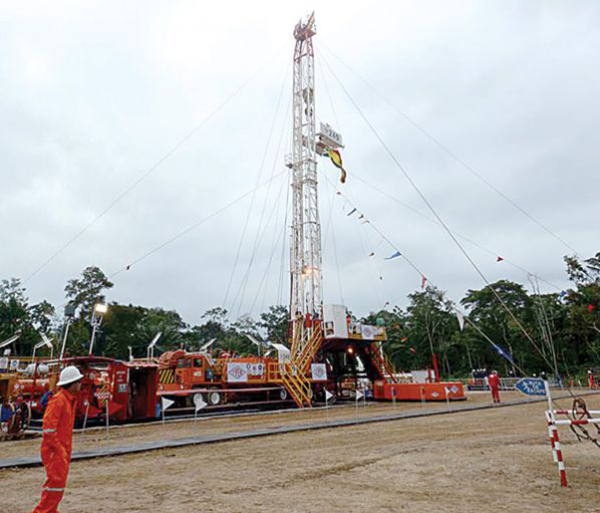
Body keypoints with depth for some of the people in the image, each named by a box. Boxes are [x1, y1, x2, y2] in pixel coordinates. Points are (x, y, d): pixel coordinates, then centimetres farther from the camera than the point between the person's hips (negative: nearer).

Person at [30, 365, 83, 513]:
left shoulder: (71, 400, 9)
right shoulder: (58, 400, -20)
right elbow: (48, 428, -22)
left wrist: (67, 450, 15)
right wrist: (60, 449, -18)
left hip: (63, 449, 9)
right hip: (54, 450, -9)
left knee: (56, 482, 17)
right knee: (56, 483, -6)